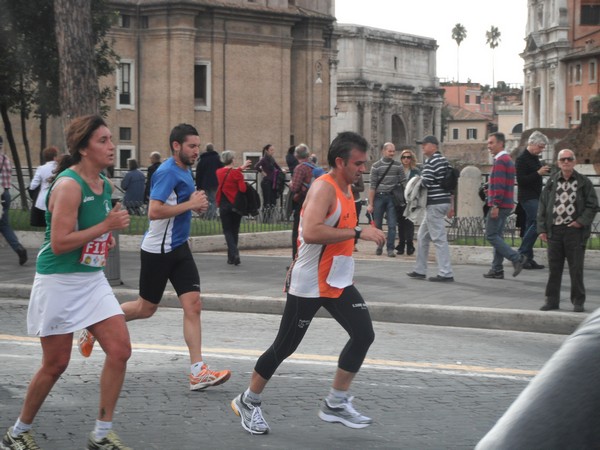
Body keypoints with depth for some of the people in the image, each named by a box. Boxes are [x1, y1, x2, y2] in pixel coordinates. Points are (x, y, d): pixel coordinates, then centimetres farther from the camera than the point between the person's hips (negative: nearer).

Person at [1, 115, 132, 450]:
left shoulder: (106, 186, 8)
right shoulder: (68, 185, -18)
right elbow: (59, 243, -24)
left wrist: (114, 229, 6)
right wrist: (106, 226, -21)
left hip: (93, 280, 8)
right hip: (59, 281, -7)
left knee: (120, 350, -5)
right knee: (56, 365, 2)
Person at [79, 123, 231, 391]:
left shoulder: (186, 171, 10)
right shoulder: (168, 172, -18)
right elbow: (154, 211, -27)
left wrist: (196, 204, 7)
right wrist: (190, 204, -22)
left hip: (178, 247, 8)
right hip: (157, 250, -8)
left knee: (193, 304, -3)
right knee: (146, 308, 6)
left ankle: (197, 372, -4)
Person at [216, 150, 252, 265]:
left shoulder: (219, 172, 0)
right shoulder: (237, 174, -11)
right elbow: (243, 189, -17)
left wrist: (241, 168, 19)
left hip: (224, 205, 1)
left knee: (227, 231, 5)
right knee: (234, 230, 14)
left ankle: (234, 253, -17)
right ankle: (232, 256, 18)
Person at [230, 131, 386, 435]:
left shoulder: (346, 188, 9)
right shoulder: (324, 188, -20)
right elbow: (311, 232, -35)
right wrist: (358, 232, -33)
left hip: (338, 282, 8)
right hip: (309, 284, -8)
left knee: (363, 334, -3)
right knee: (285, 346, 2)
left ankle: (336, 404, 9)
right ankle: (248, 401, 21)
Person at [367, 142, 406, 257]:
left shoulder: (398, 166, 5)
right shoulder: (376, 166, 0)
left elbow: (403, 182, 6)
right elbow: (372, 186, -2)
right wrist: (370, 204, -5)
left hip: (392, 197, 1)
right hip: (379, 197, 0)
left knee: (392, 225, -5)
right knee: (378, 224, 7)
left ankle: (390, 249, -1)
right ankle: (379, 246, 21)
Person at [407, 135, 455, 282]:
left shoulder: (431, 161, -13)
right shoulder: (444, 160, 16)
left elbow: (425, 182, -21)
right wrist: (451, 205, 21)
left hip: (434, 204, -10)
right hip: (444, 202, 10)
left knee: (439, 239, -7)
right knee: (422, 236, 16)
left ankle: (446, 273, -7)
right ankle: (420, 270, 20)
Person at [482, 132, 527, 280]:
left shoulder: (500, 161, -14)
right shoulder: (508, 159, 18)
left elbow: (499, 185, -21)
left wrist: (495, 205, -22)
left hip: (499, 205, -10)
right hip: (506, 205, 10)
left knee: (491, 236, -8)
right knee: (497, 236, 11)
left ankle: (517, 258, -12)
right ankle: (497, 270, 11)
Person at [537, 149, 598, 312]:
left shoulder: (583, 182, 2)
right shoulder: (552, 182, 8)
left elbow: (593, 205, 2)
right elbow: (542, 206, 9)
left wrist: (581, 222, -10)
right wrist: (542, 229, 3)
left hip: (575, 230, -2)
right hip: (554, 230, 2)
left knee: (576, 268, 1)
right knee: (554, 268, 6)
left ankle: (578, 301, 10)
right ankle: (552, 300, 13)